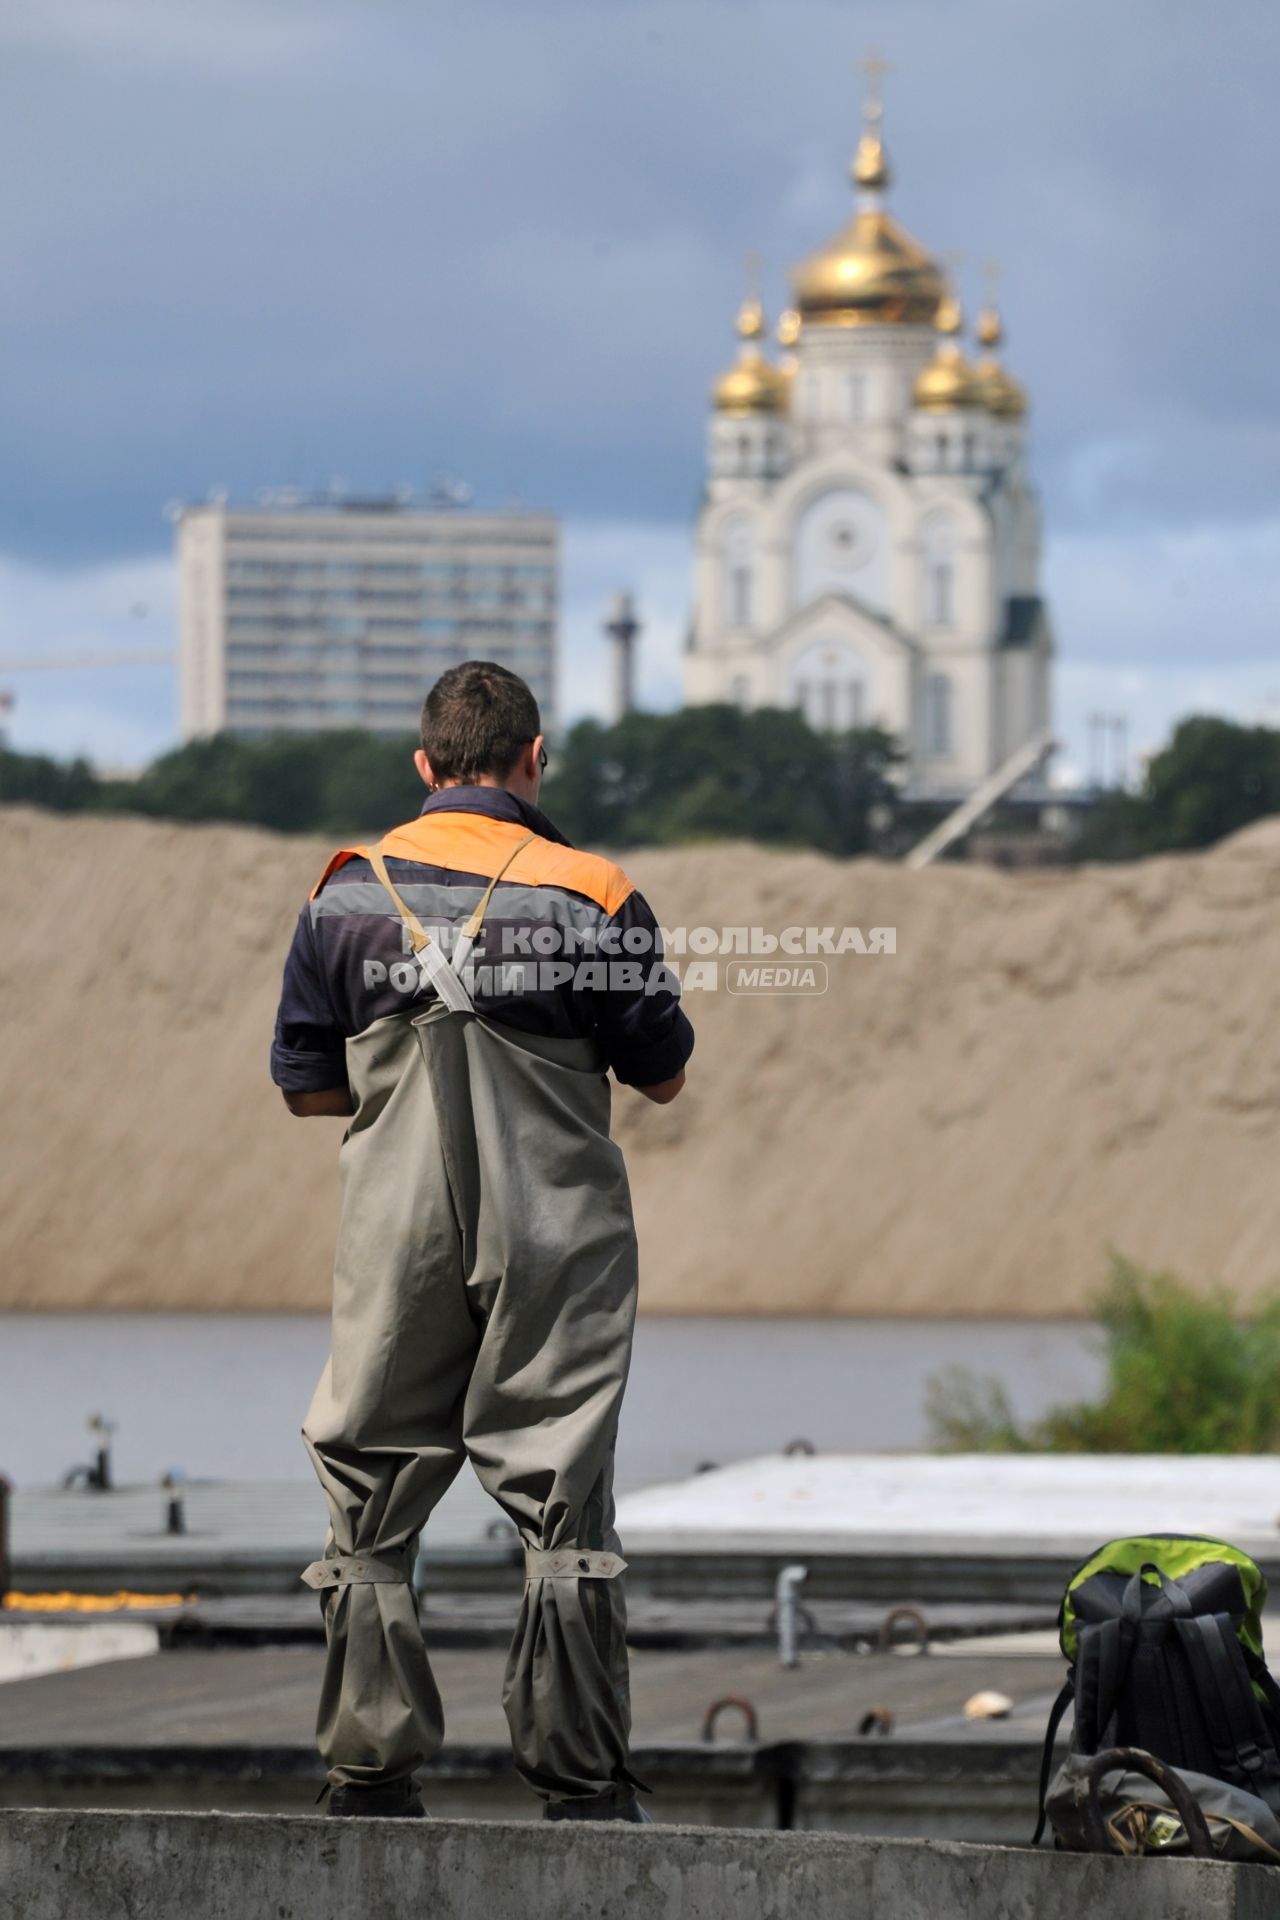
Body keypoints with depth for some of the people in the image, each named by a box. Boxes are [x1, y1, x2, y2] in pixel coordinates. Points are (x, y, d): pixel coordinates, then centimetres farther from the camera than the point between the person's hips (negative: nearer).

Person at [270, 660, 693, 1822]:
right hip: (556, 1241, -1)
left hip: (398, 1244, 1)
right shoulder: (592, 897, -5)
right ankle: (580, 1780, 2)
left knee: (372, 1513, 9)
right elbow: (664, 1074, 3)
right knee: (563, 1514, 3)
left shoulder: (350, 896, 1)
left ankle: (370, 1772, 7)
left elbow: (306, 1086, 6)